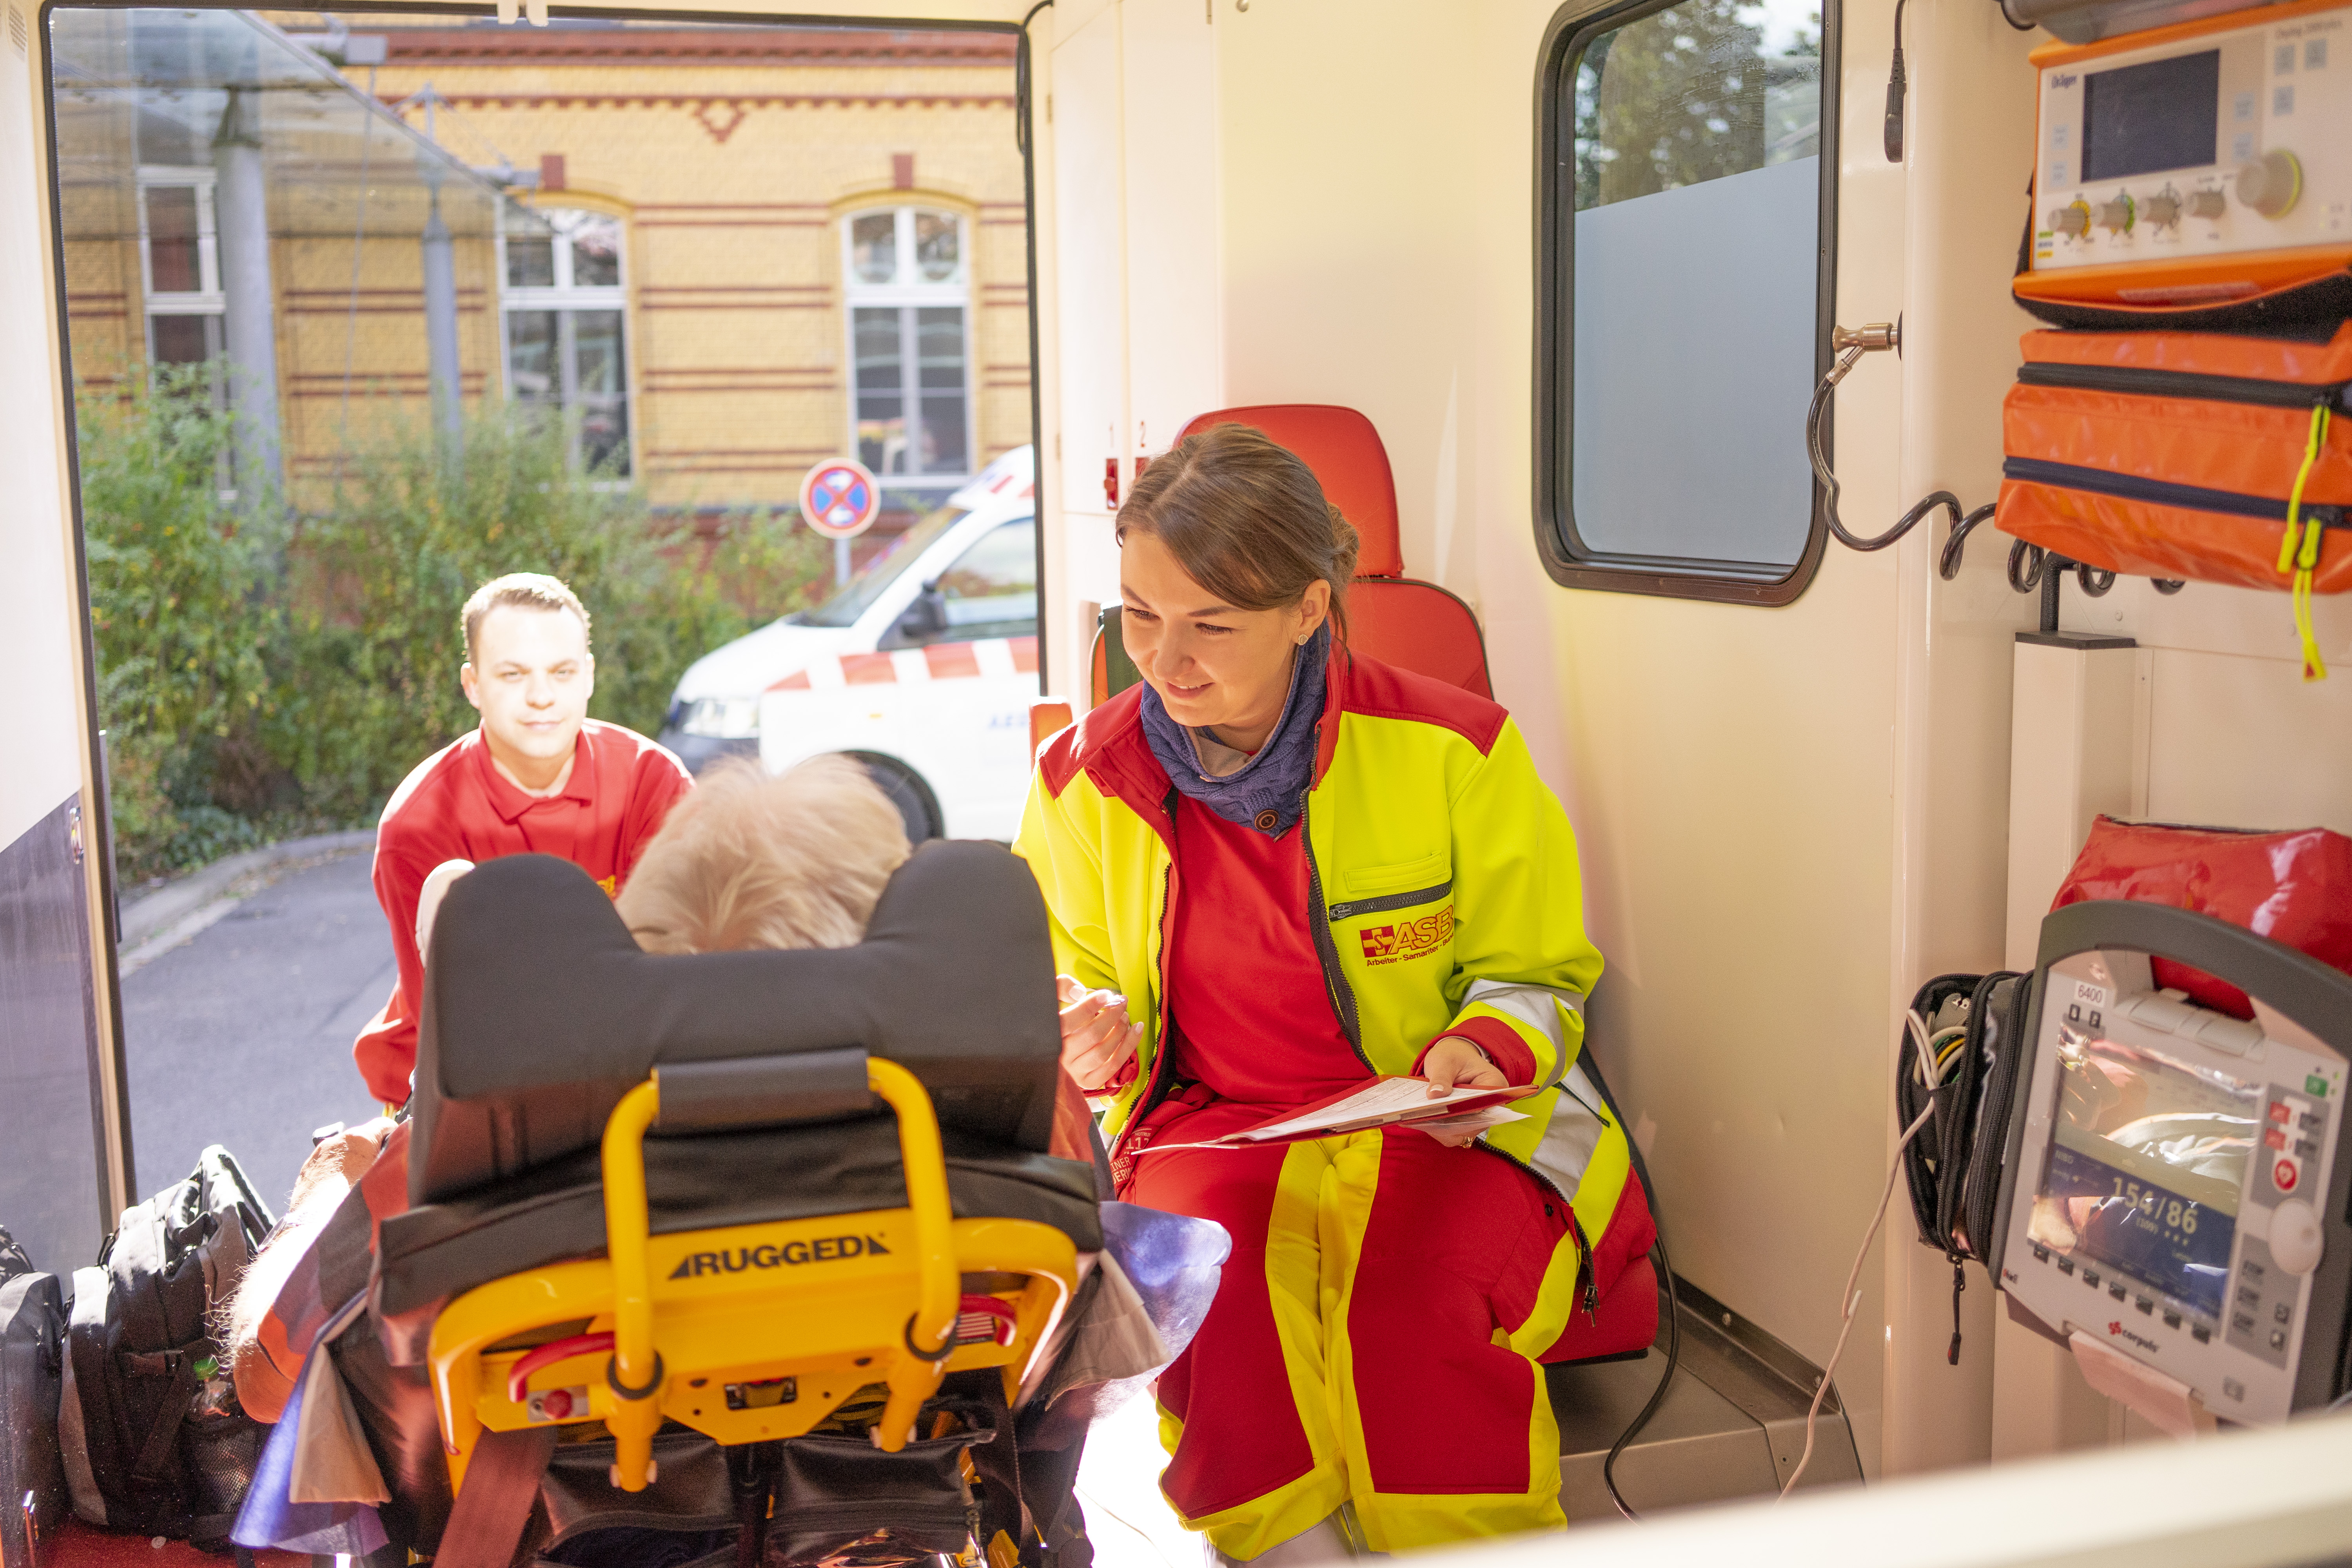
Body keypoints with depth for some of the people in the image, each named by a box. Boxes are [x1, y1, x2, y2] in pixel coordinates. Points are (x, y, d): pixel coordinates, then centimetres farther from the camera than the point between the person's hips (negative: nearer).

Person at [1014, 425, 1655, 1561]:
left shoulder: (1449, 750, -4)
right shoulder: (1082, 779, 3)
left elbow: (1533, 975, 7)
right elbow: (1073, 981, 18)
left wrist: (1483, 1051, -15)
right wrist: (1099, 1031, -6)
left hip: (1446, 1133, -1)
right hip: (1211, 1128, 2)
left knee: (1413, 1295, -33)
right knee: (1211, 1277, -32)